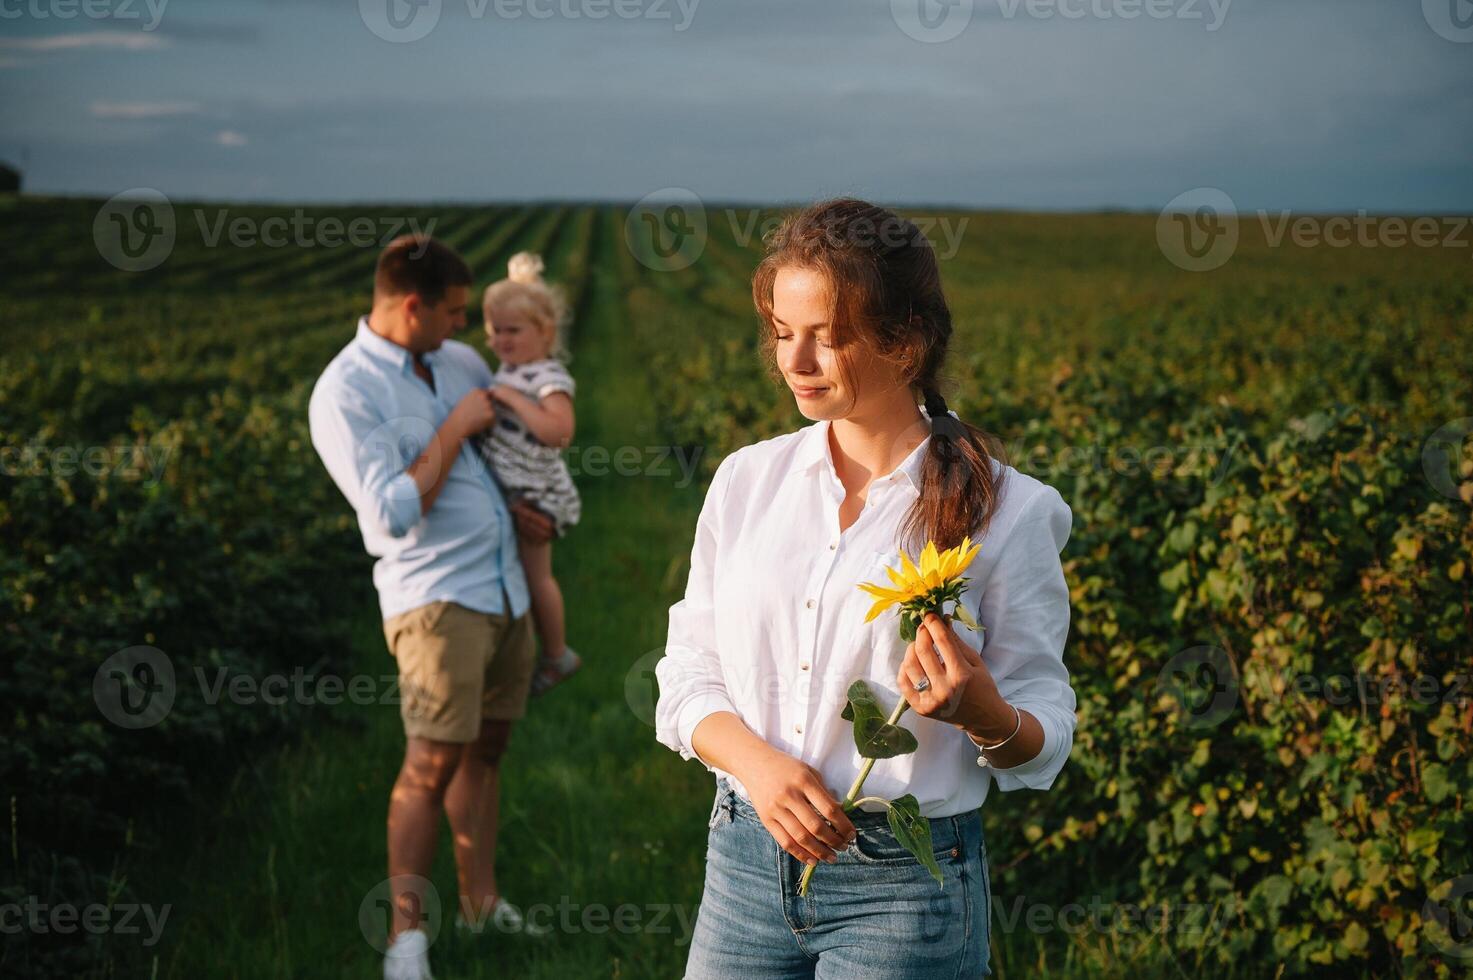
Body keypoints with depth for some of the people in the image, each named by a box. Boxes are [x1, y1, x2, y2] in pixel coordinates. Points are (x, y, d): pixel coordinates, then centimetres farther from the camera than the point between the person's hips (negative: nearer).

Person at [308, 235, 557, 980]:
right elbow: (392, 514, -21)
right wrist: (455, 429, -14)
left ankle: (482, 903, 23)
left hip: (504, 585, 8)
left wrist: (521, 507, 12)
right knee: (432, 762, -12)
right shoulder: (344, 394, -13)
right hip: (435, 595, -8)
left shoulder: (457, 361, 10)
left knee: (485, 749, 13)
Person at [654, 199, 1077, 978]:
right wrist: (759, 763, -15)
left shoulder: (1004, 511, -7)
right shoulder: (746, 481, 3)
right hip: (746, 856, 3)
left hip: (905, 884, -3)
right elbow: (687, 679, 4)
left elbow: (1041, 744, -2)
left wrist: (980, 711, -24)